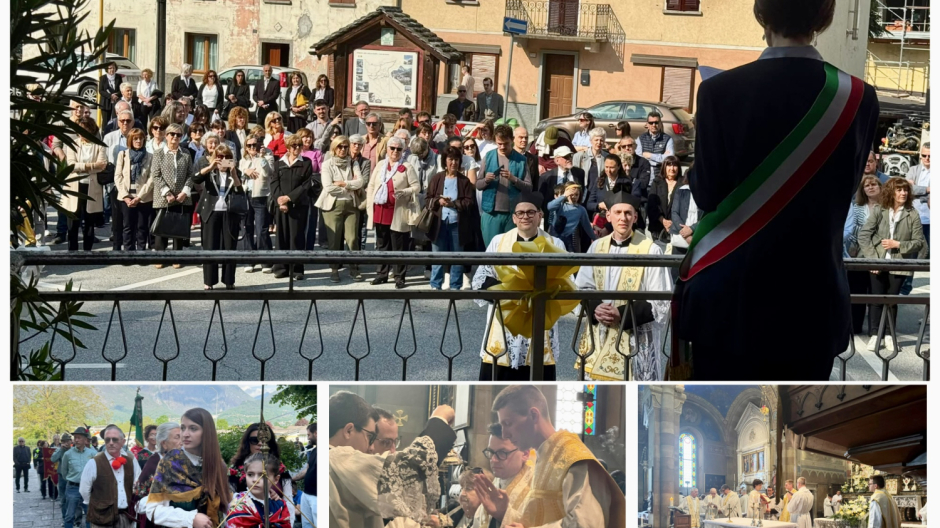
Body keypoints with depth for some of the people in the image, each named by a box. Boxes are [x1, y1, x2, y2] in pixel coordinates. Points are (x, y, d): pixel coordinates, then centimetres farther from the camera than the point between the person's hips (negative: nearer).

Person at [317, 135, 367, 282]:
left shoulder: (353, 164, 9)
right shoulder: (327, 164, 0)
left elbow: (360, 182, -5)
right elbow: (328, 187, -11)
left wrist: (343, 183, -13)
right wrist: (351, 186, -5)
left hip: (351, 205, 2)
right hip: (333, 205, -2)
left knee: (352, 238, -3)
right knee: (334, 239, 0)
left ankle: (354, 268, 8)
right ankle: (334, 269, 10)